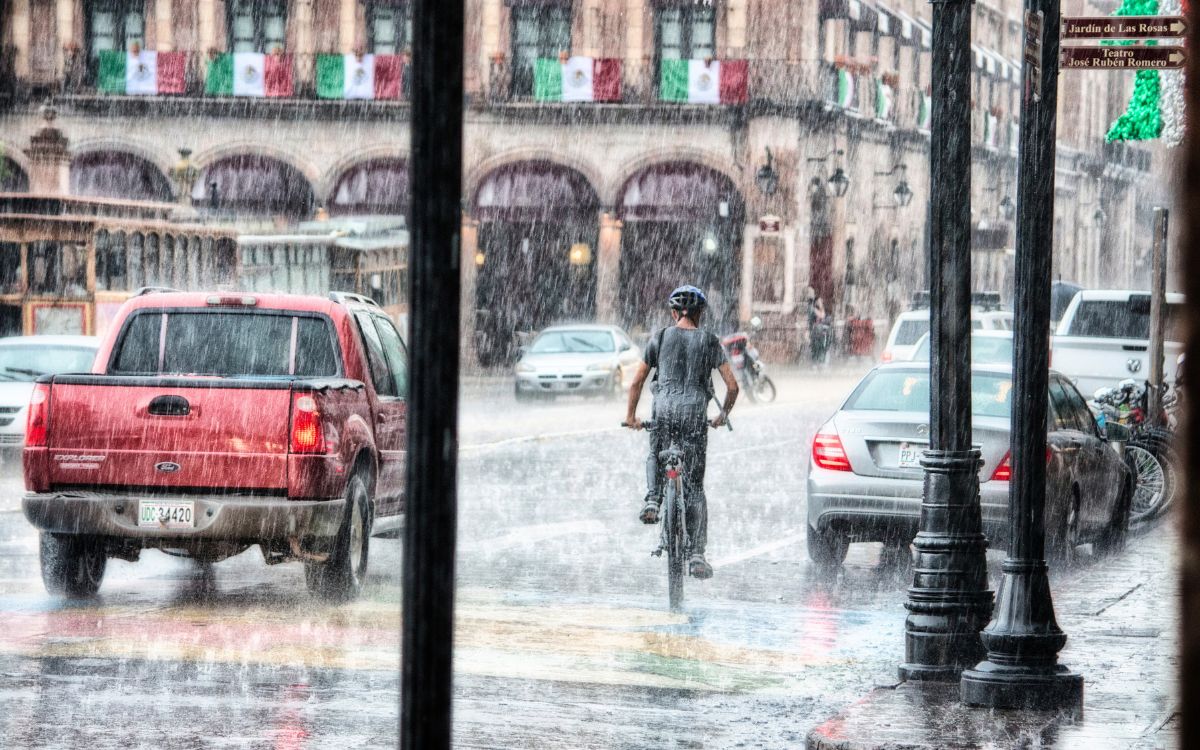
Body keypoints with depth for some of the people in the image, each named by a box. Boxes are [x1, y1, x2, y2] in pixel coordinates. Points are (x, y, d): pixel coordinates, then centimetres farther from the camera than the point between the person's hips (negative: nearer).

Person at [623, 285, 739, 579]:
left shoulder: (660, 337, 8)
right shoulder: (709, 341, 7)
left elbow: (637, 381, 10)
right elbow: (732, 386, 5)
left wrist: (631, 416, 22)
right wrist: (723, 415, 22)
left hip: (664, 409, 0)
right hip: (695, 412, 0)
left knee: (656, 456, 31)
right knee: (694, 487, 6)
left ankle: (653, 499, 0)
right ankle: (697, 554, 1)